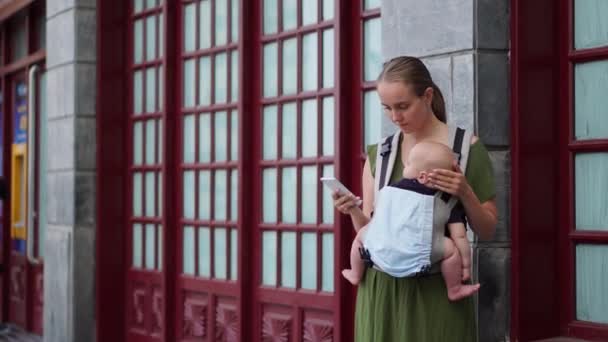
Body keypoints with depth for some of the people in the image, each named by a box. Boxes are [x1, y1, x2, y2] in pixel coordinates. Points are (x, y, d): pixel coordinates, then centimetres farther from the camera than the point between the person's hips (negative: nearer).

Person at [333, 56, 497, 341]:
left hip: (437, 289, -3)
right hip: (382, 289, 3)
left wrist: (465, 193, -17)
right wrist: (353, 211, -12)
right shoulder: (378, 155, 7)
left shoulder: (464, 147, -2)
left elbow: (487, 231, 0)